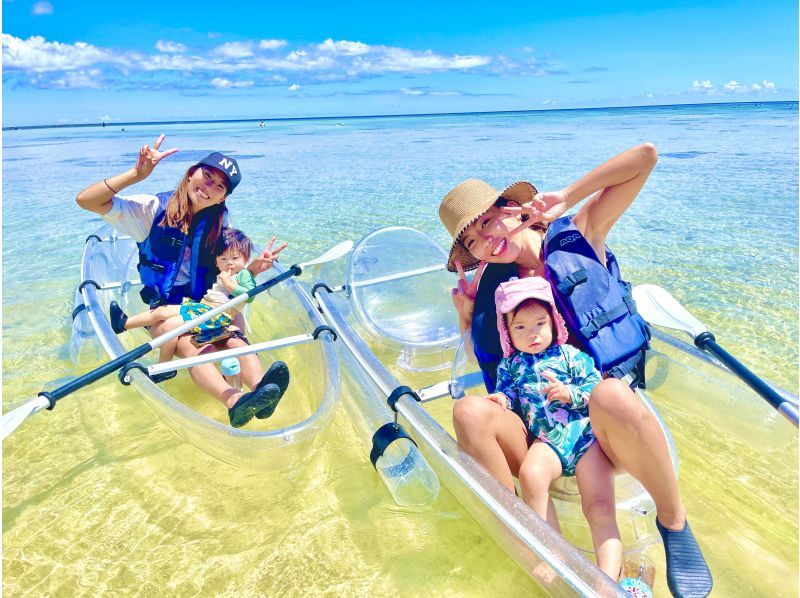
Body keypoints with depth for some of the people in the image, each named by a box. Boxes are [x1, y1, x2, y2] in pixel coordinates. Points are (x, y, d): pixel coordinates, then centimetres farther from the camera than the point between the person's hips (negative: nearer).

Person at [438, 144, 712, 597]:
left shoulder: (579, 236, 5)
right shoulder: (495, 285, 11)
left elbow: (646, 156, 2)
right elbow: (486, 357, 18)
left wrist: (566, 199, 1)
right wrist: (468, 316, 2)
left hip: (612, 429, -2)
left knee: (610, 394, -38)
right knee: (470, 412, -28)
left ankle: (674, 521, -10)